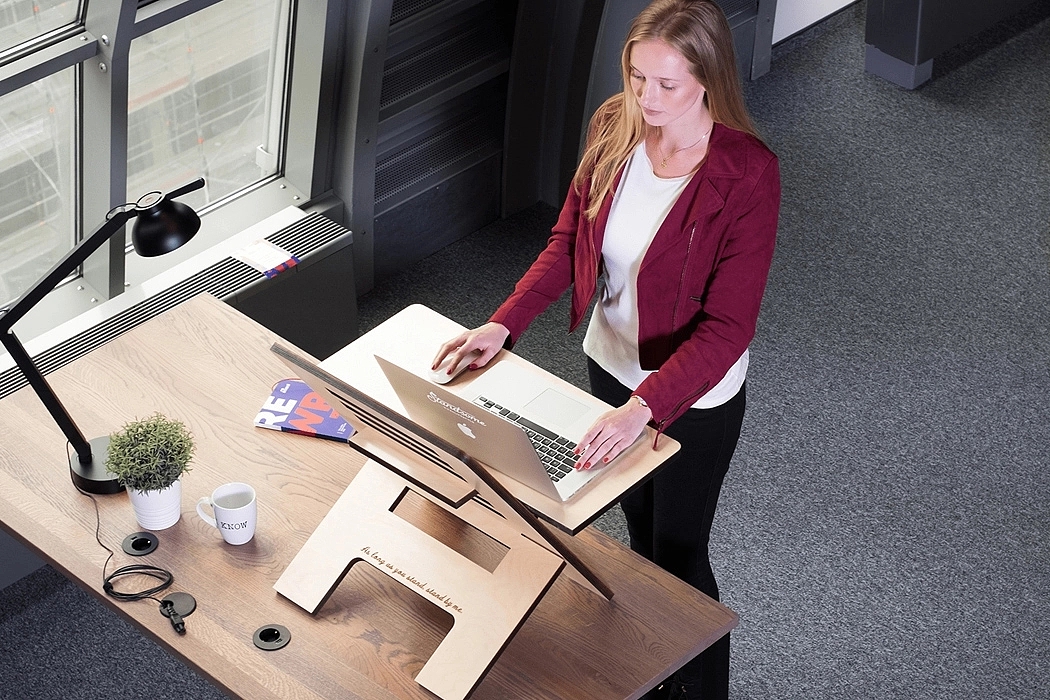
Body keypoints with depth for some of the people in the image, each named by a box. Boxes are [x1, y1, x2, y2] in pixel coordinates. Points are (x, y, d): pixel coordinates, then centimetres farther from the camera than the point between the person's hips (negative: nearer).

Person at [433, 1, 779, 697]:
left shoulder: (747, 174, -30)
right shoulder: (615, 128, -14)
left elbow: (727, 326, -30)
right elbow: (569, 241, -2)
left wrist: (642, 408, -41)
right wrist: (503, 325, -15)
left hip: (694, 395, -6)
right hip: (612, 365, 6)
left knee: (679, 551, 11)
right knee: (640, 527, 26)